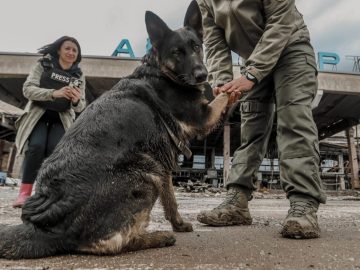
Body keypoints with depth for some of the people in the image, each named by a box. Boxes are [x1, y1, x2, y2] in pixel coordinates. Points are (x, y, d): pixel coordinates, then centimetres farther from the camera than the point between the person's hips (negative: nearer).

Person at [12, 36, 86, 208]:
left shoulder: (78, 76, 3)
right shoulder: (43, 65, -1)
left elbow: (80, 107, 0)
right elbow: (27, 89, -12)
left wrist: (77, 100, -26)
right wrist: (54, 93, -30)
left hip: (62, 118, 1)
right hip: (38, 114, -1)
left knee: (55, 150, -22)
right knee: (36, 146, -24)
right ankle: (24, 192, -14)